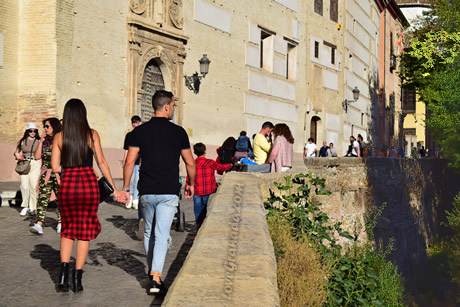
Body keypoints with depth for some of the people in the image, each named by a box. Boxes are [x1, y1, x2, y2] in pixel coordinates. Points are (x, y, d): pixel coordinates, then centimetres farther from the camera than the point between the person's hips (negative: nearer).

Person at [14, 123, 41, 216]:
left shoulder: (39, 141, 7)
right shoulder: (22, 141, 9)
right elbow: (16, 152, 16)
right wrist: (18, 155, -4)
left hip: (35, 164, -1)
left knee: (33, 186, -5)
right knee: (24, 186, -8)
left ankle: (32, 208, 5)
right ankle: (25, 206, 8)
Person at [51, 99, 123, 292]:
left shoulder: (59, 137, 3)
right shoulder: (92, 134, 0)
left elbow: (55, 167, 0)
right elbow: (101, 163, -1)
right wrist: (114, 188, 3)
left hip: (67, 185, 1)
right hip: (89, 183, -1)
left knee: (68, 230, 18)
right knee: (85, 231, 9)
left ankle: (64, 270, 2)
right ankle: (77, 278, 8)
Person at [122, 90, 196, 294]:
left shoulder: (140, 131, 1)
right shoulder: (178, 132, -2)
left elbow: (129, 162, -2)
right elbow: (190, 163, 3)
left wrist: (125, 188, 6)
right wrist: (191, 184, 19)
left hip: (146, 191, 2)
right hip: (169, 192, -2)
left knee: (149, 232, 18)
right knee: (162, 234, -4)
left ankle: (152, 271, 30)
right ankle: (156, 277, -14)